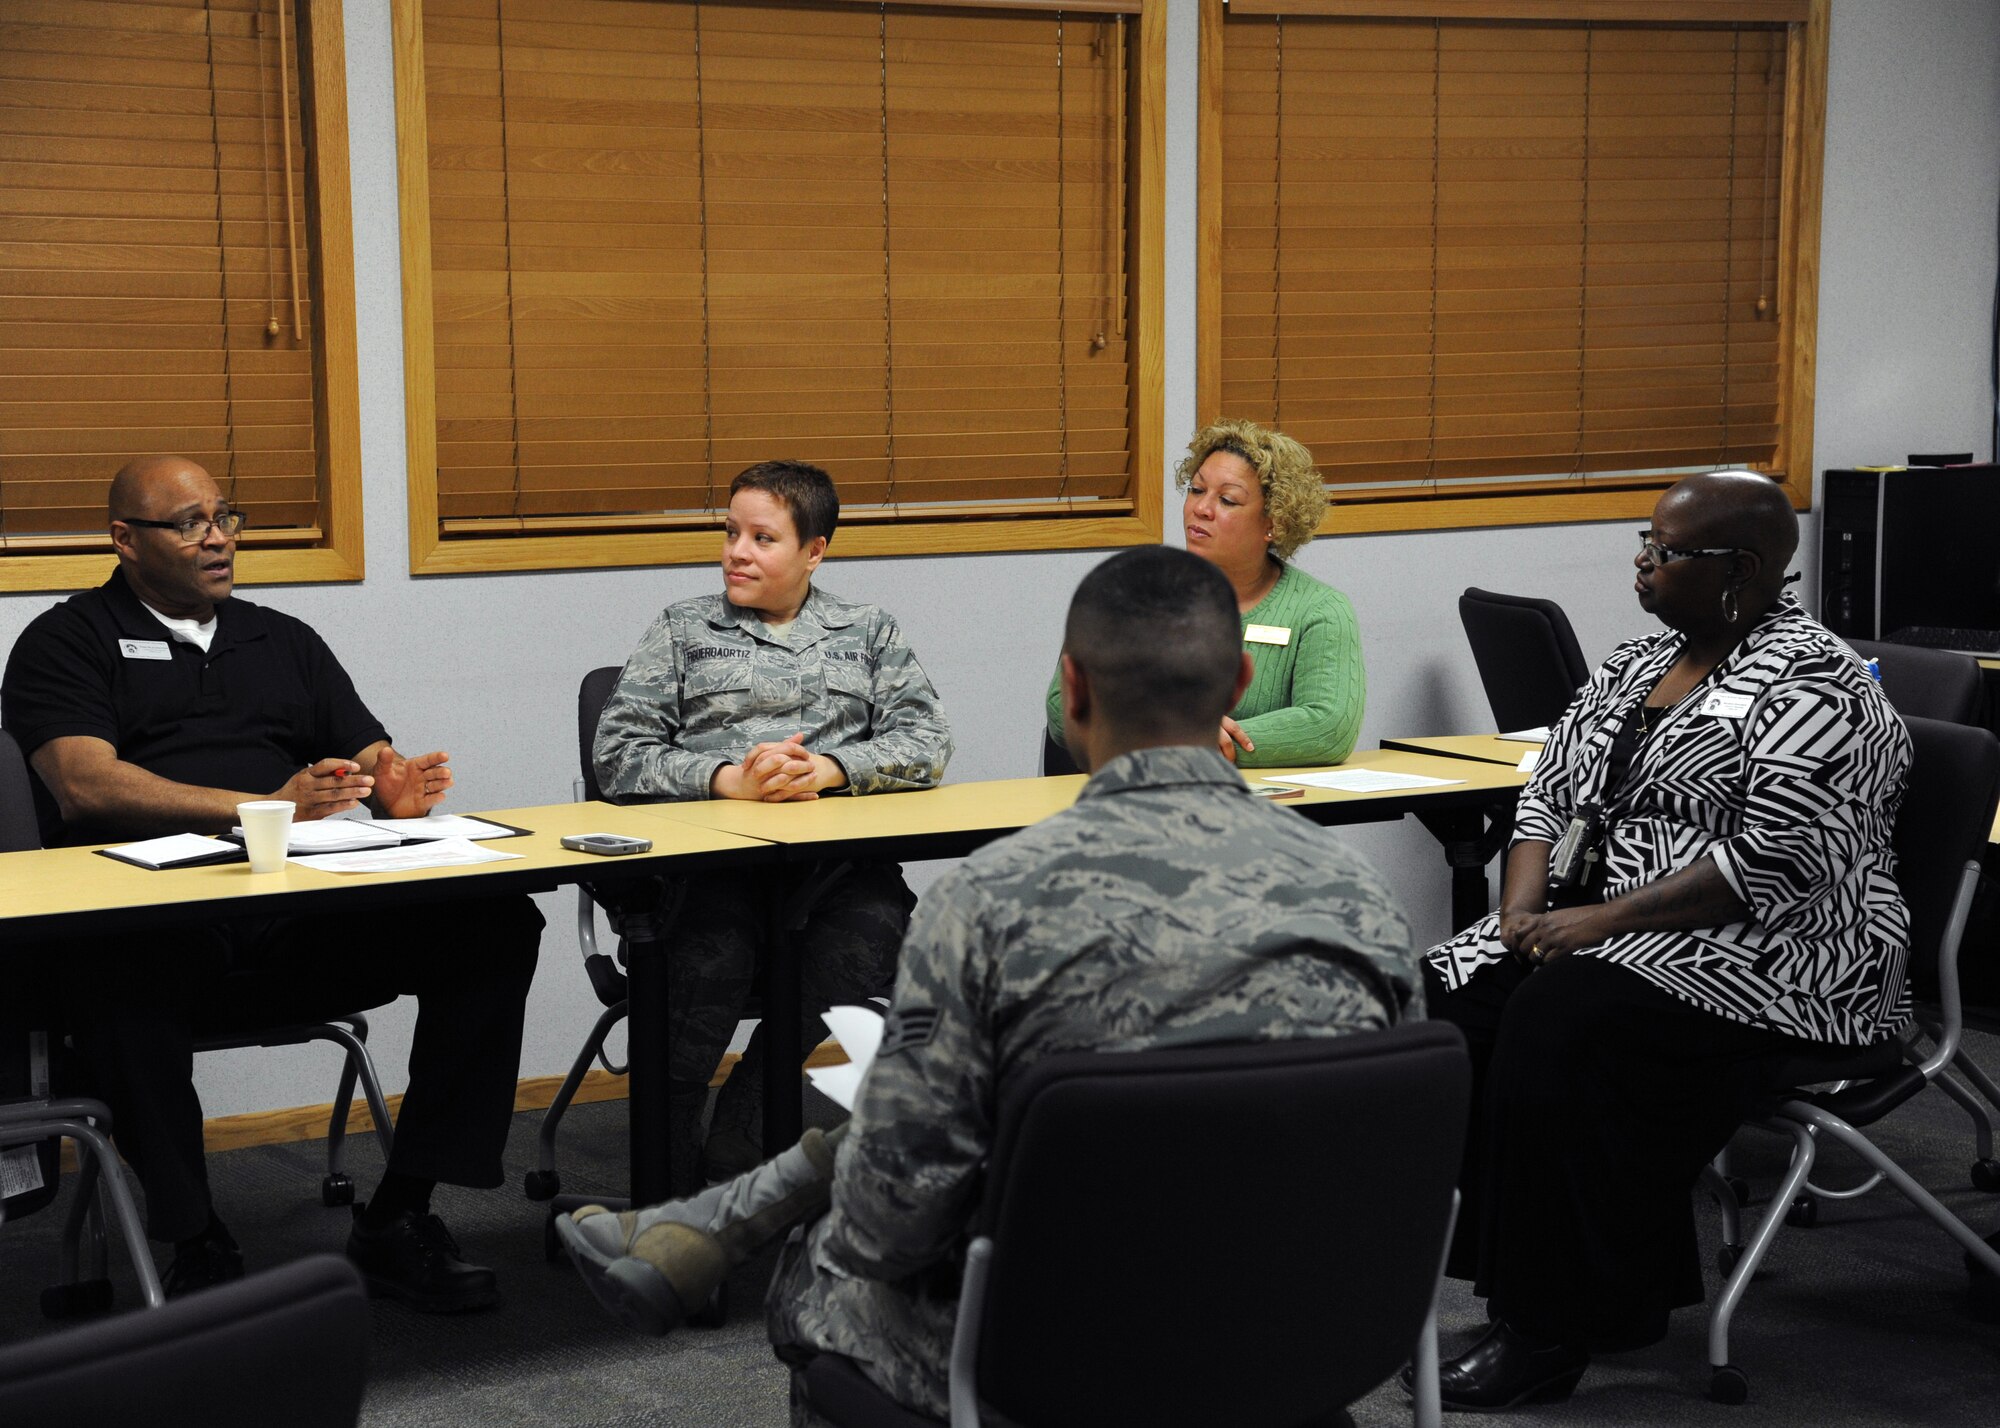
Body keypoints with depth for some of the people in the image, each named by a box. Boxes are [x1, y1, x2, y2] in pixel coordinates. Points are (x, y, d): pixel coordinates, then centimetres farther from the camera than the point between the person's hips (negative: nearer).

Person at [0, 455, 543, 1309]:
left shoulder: (285, 641, 28)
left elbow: (371, 762, 20)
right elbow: (85, 786, -6)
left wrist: (398, 789, -7)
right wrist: (264, 807, -17)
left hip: (305, 930, 4)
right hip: (157, 923, -4)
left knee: (497, 925, -20)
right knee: (114, 968, -41)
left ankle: (396, 1220, -17)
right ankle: (196, 1246, -27)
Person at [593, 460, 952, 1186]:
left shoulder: (870, 632, 23)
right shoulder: (683, 629, 20)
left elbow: (927, 743, 9)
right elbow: (619, 753, 9)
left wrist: (829, 769, -9)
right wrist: (729, 779, -8)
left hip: (839, 855, 1)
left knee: (874, 933, -34)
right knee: (710, 960, -35)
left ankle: (733, 1142, -23)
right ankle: (666, 1173, -19)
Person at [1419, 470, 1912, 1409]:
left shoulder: (1813, 688, -11)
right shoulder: (1637, 661, 15)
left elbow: (1776, 865, -22)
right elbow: (1551, 792, 16)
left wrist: (1601, 920, -23)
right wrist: (1525, 910, -4)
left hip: (1763, 961, -8)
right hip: (1594, 932, 8)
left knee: (1559, 1023, -32)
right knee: (1454, 999, -16)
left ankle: (1554, 1330, -22)